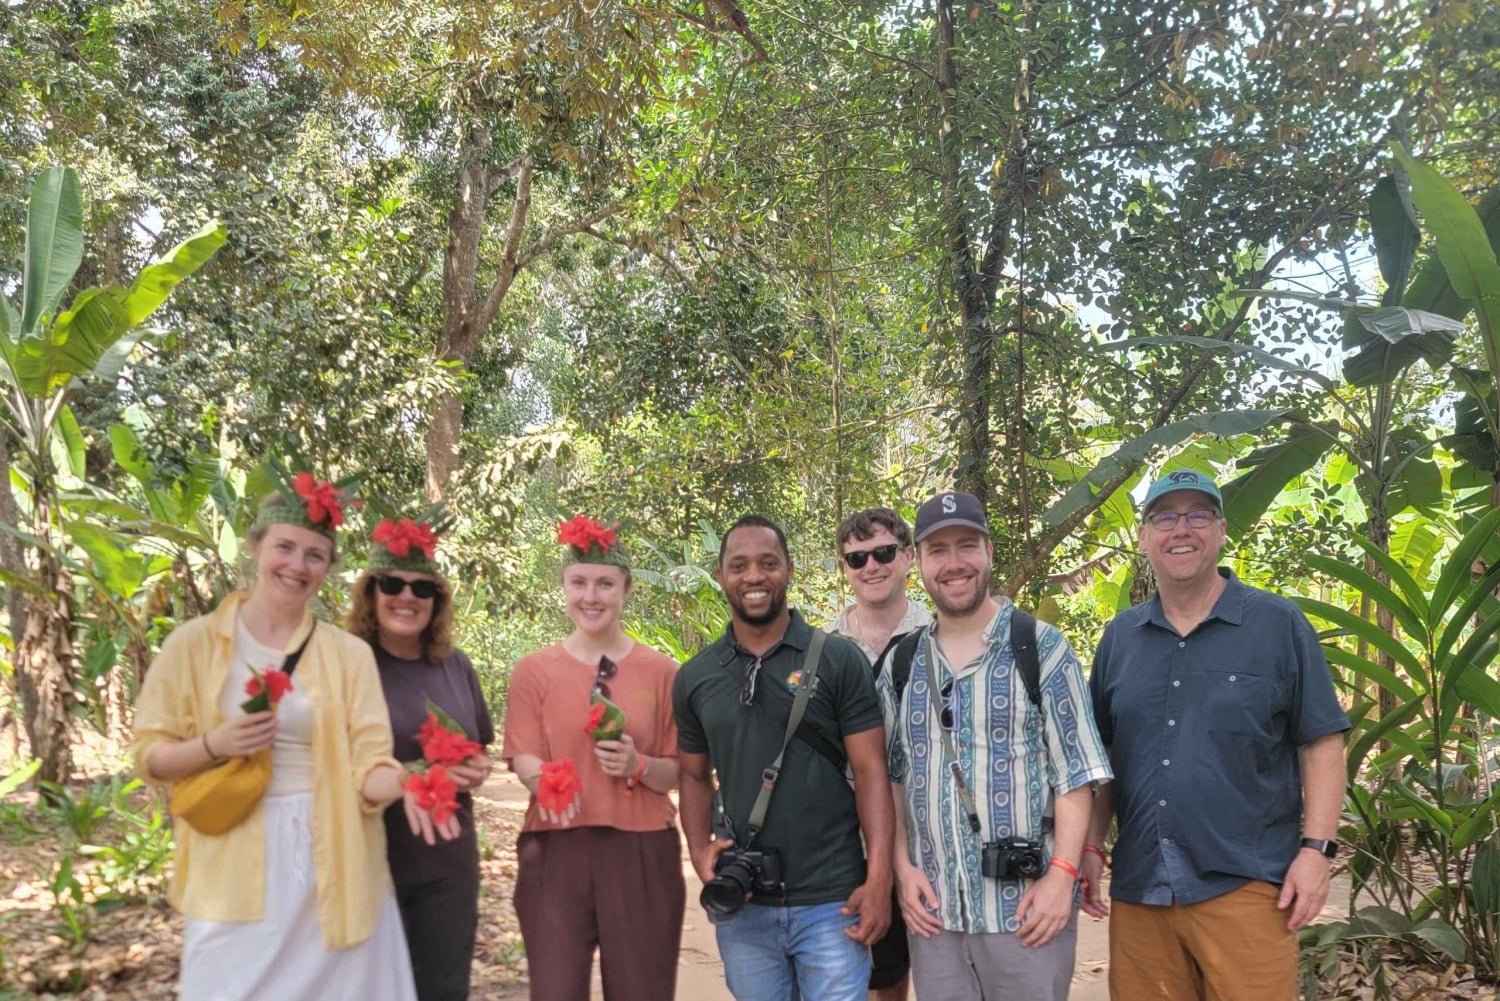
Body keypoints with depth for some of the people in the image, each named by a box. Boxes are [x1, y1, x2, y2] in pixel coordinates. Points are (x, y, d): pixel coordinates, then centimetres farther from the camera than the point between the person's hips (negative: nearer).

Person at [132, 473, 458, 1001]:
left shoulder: (349, 653, 2)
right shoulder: (193, 643, 0)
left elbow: (368, 764, -4)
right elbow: (149, 755, 4)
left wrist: (404, 784, -25)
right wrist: (214, 745, -15)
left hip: (333, 865, 1)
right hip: (234, 871, -1)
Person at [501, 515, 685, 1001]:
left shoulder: (660, 670, 4)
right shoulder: (534, 669, 4)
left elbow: (680, 772, 6)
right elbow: (523, 758, -1)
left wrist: (638, 766, -15)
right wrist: (549, 779, -23)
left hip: (642, 854, 0)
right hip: (555, 852, 0)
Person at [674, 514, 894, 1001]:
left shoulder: (838, 660, -5)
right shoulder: (695, 678, 4)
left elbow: (870, 772, -5)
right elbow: (696, 776, 13)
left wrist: (879, 878, -12)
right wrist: (699, 849, -3)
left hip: (832, 902, -3)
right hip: (742, 906, 3)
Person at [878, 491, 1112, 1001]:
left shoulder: (1041, 646, -4)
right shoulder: (901, 663, 6)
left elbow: (1077, 772, -6)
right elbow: (891, 776, 11)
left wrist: (1061, 875, -13)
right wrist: (903, 866, 1)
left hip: (1026, 902, -3)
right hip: (932, 906, 3)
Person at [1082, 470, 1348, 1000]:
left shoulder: (1279, 624, -1)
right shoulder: (1119, 636, 9)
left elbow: (1321, 744, -2)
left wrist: (1315, 848, -9)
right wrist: (1090, 847, 7)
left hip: (1246, 883, -3)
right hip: (1138, 888, 4)